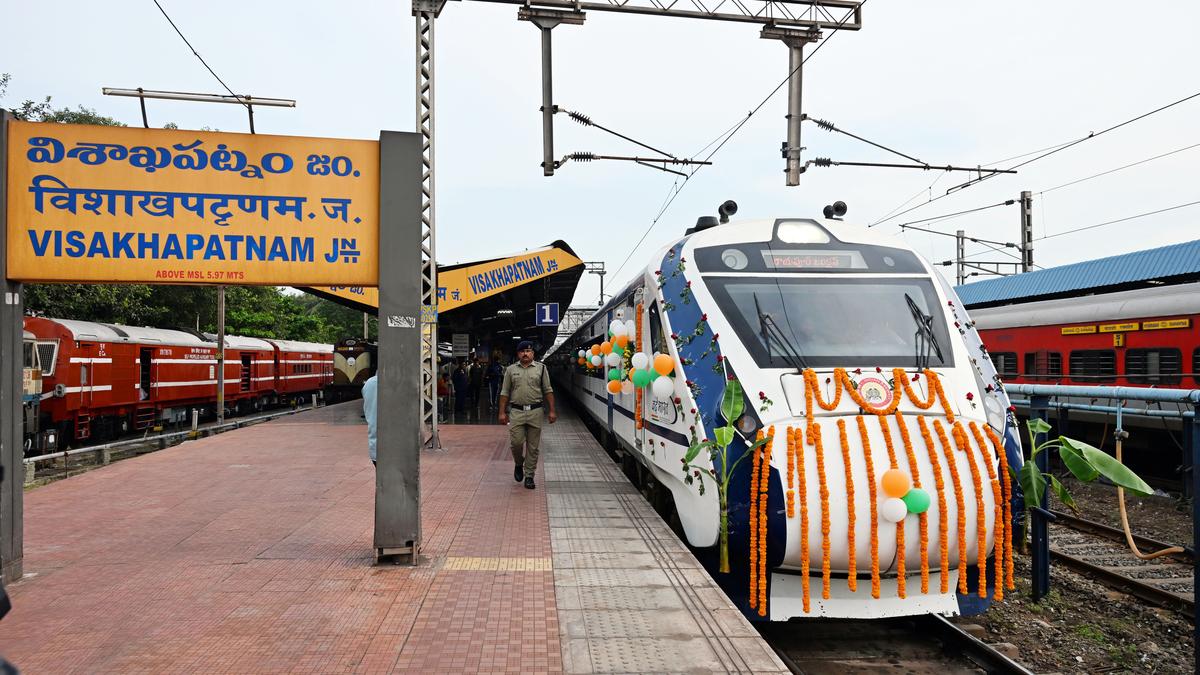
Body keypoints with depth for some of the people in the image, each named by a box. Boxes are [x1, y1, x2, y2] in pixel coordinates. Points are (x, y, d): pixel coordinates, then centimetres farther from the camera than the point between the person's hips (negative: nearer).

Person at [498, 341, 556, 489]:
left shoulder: (541, 368, 6)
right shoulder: (511, 370, 8)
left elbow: (548, 391, 6)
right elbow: (505, 393, 9)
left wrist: (551, 411, 0)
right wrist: (502, 412, 2)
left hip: (535, 411, 0)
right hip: (517, 411, 0)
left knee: (533, 446, 2)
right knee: (516, 442, -7)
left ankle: (529, 476, 12)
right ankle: (519, 464, 23)